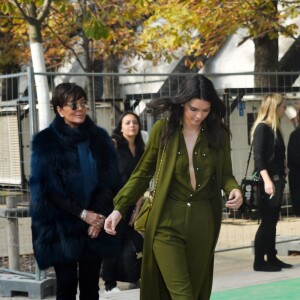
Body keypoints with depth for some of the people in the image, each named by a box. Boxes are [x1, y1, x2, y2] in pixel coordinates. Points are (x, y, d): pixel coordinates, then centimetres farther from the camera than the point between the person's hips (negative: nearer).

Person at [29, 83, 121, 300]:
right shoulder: (45, 142, -3)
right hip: (63, 228, -3)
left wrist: (99, 215, -8)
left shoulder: (99, 138, 7)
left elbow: (110, 181, 6)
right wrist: (83, 214, -11)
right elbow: (48, 188, -7)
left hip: (96, 226, 3)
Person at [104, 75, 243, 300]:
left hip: (203, 223, 3)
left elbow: (226, 174, 11)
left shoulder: (219, 134, 3)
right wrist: (119, 208, -4)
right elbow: (143, 173, 4)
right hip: (168, 222, -2)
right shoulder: (163, 129, -3)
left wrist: (235, 190, -12)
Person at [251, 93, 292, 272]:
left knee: (272, 221, 10)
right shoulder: (262, 128, -11)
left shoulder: (275, 128, 15)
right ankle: (259, 261, -2)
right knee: (267, 221, -6)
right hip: (268, 181, -8)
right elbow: (258, 157, -19)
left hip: (277, 179, 8)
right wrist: (266, 180, -28)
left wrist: (281, 178, 10)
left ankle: (272, 258, 15)